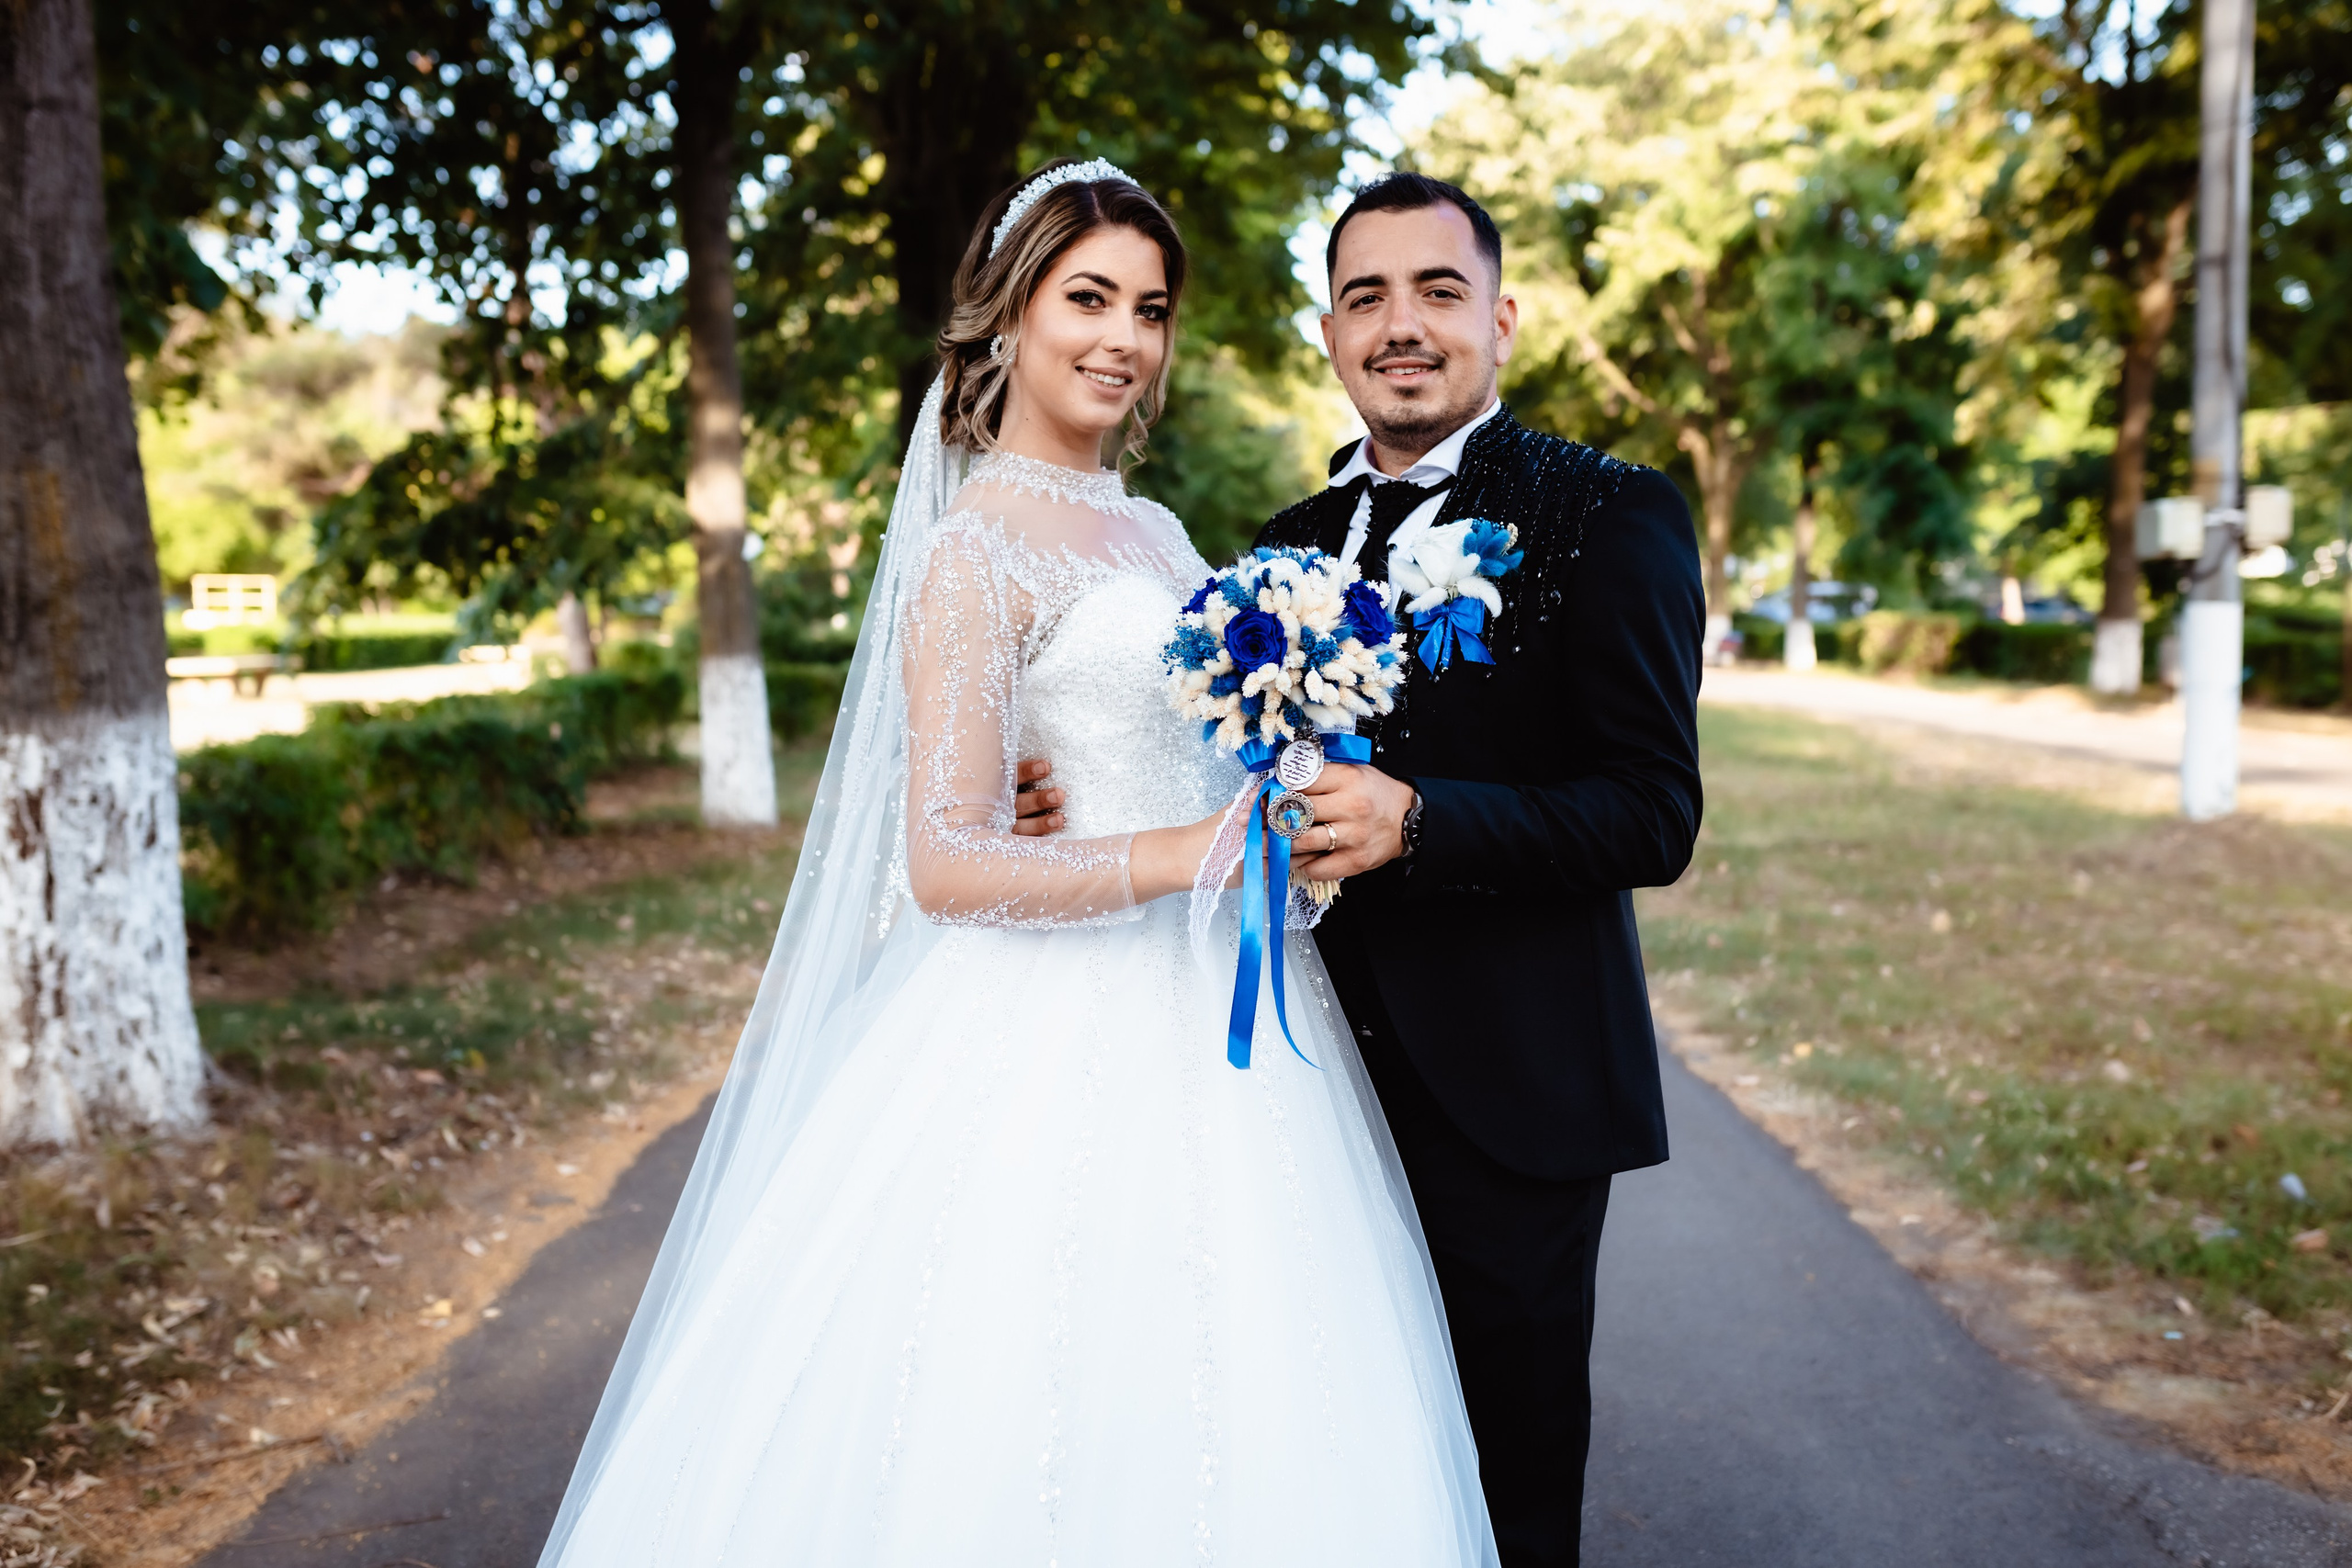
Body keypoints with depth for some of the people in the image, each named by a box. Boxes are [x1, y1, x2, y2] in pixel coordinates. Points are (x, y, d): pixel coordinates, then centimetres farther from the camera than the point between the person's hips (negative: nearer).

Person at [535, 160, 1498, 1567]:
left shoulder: (1153, 533, 13)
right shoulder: (975, 551, -11)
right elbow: (946, 865, -17)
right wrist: (1189, 854, -21)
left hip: (1205, 1018, 8)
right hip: (1067, 1043, -8)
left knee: (1195, 1424, 15)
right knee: (1035, 1435, 1)